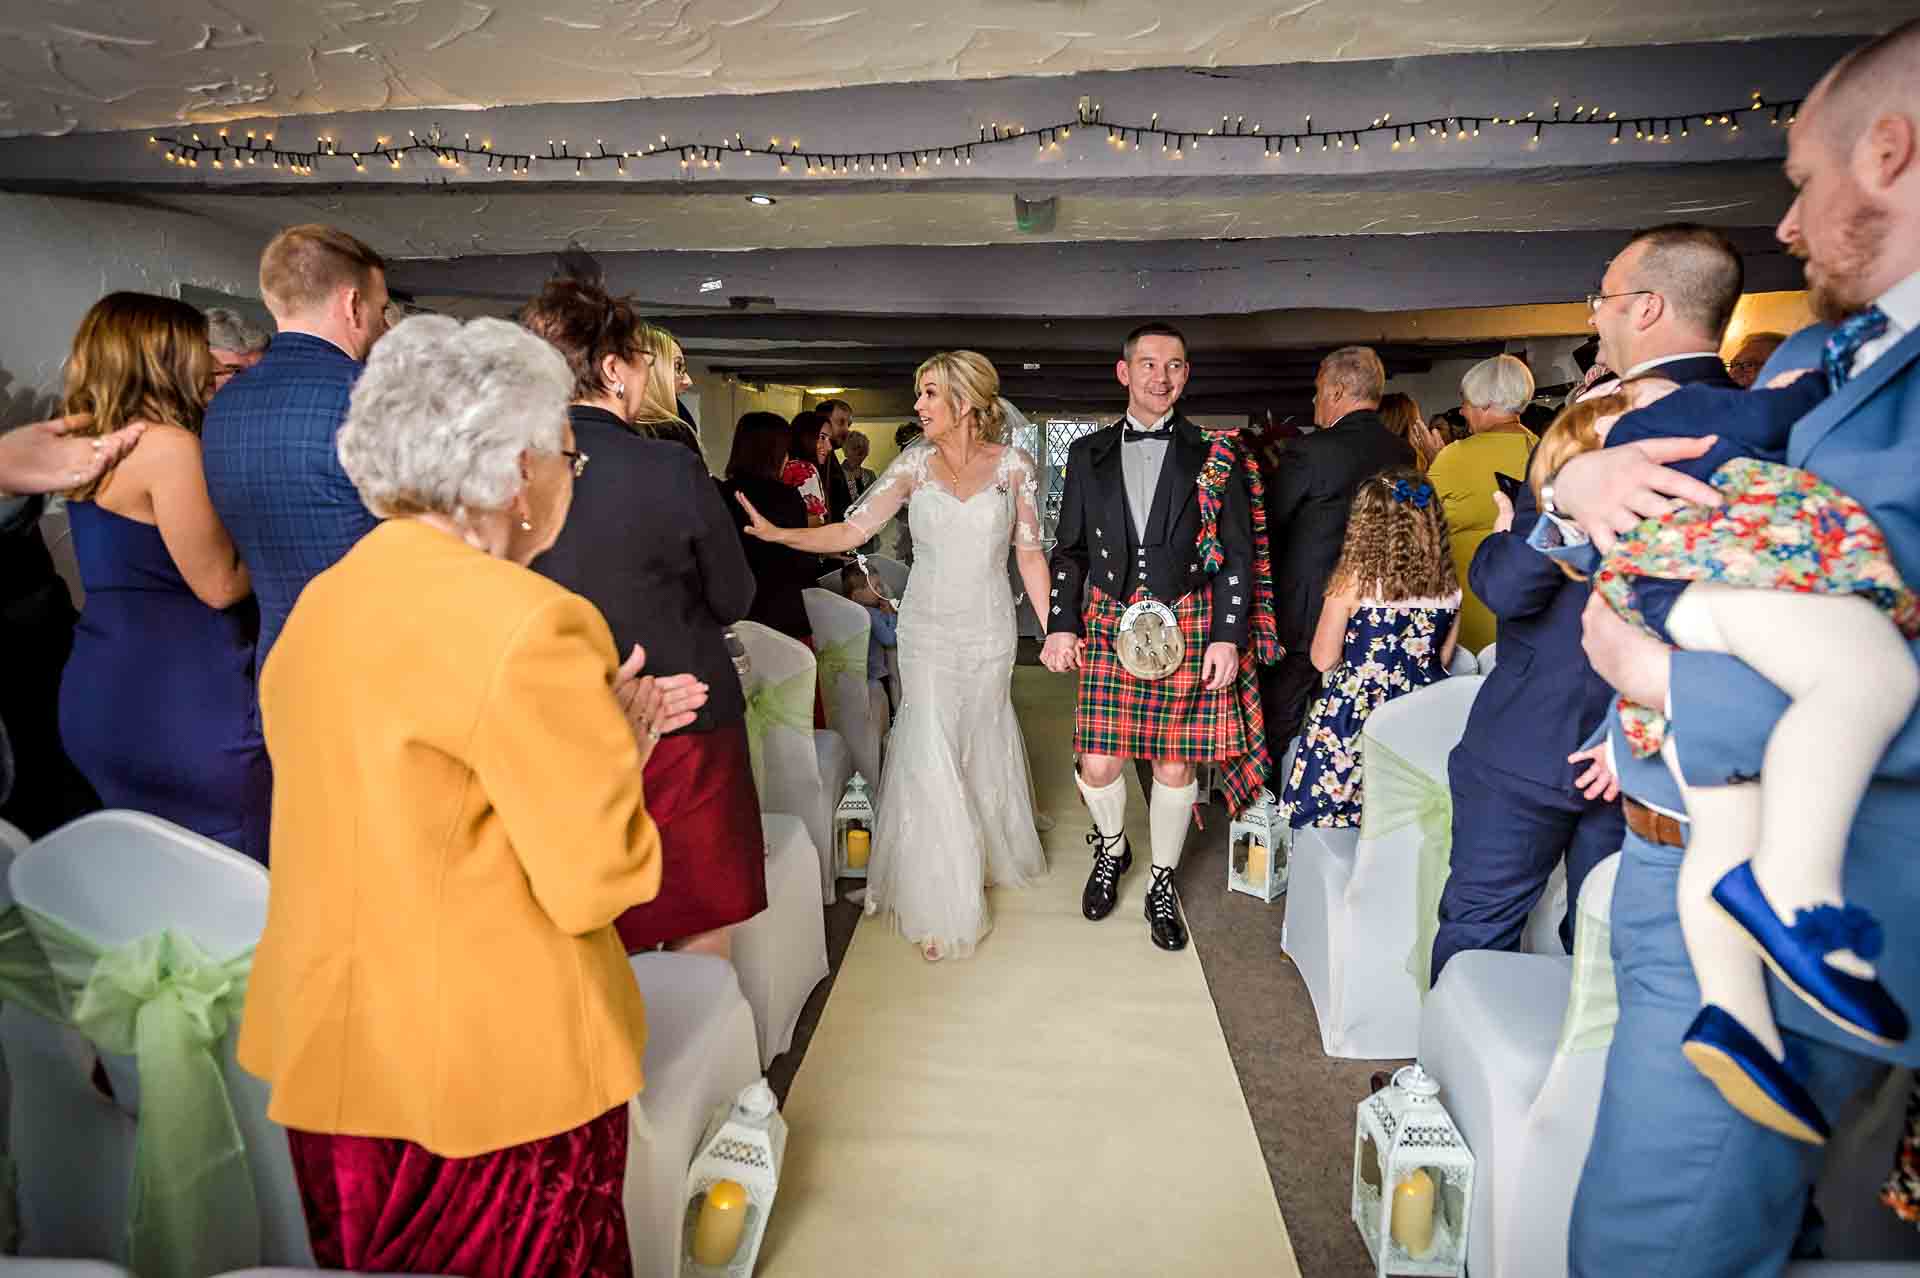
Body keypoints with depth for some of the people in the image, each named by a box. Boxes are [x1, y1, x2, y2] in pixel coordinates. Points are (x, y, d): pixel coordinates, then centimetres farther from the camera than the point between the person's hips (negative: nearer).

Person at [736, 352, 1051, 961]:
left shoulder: (1014, 465, -3)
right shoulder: (915, 463, -1)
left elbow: (1029, 555, 1)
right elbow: (852, 531, -7)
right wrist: (776, 533, -20)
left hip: (989, 627, 0)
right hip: (926, 626, 1)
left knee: (982, 738, 13)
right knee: (931, 748, -2)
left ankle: (997, 848, 43)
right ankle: (943, 903, 13)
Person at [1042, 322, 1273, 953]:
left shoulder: (1215, 457, 3)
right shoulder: (1088, 454, 9)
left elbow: (1238, 556, 3)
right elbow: (1069, 549, 11)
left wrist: (1227, 637, -5)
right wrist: (1061, 623, 2)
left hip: (1188, 629, -1)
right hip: (1109, 628, 1)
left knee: (1175, 763, 6)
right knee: (1097, 766, -1)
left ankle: (1162, 883, 29)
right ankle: (1111, 849, 32)